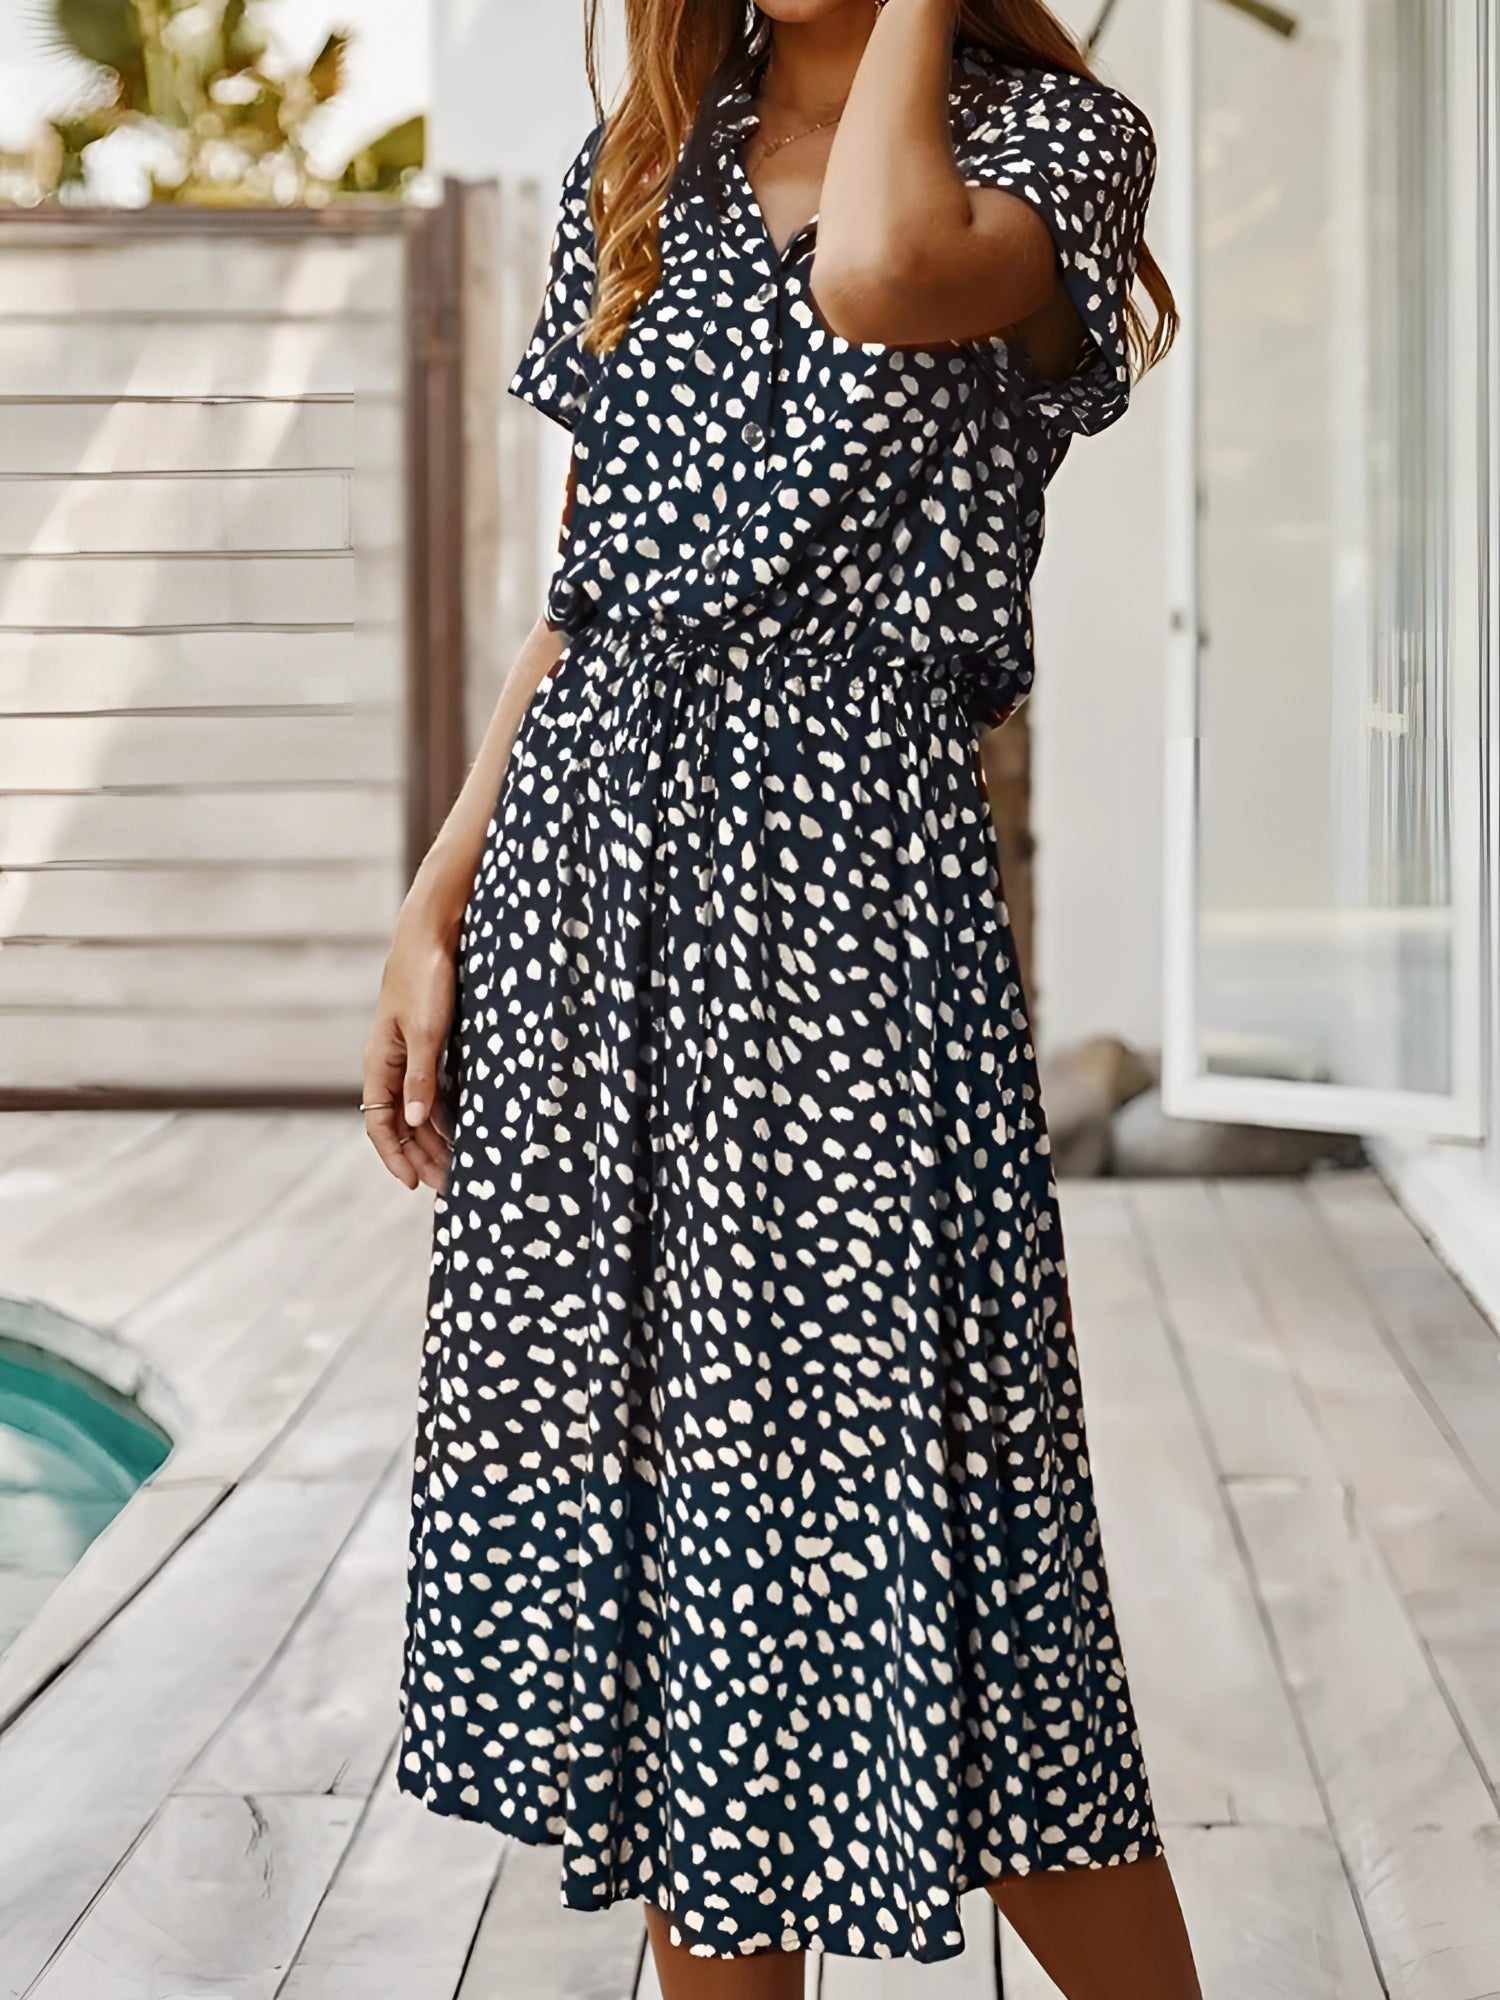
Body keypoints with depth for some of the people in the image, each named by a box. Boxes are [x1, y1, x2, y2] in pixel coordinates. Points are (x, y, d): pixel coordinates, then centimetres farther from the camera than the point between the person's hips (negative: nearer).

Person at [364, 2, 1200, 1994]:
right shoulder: (643, 165, 16)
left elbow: (881, 278, -24)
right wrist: (438, 904, 10)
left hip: (840, 871, -5)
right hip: (586, 866, 5)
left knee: (883, 1490, -6)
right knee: (633, 1480, 7)